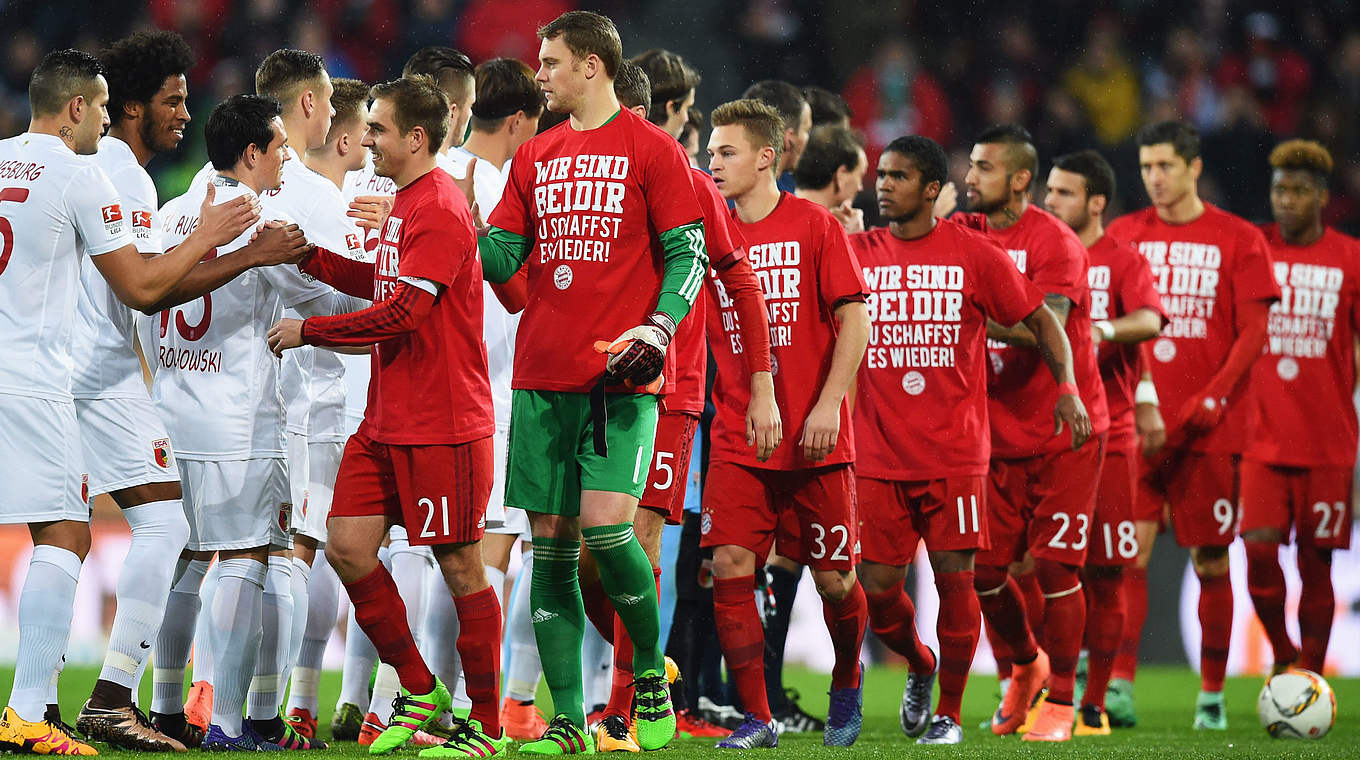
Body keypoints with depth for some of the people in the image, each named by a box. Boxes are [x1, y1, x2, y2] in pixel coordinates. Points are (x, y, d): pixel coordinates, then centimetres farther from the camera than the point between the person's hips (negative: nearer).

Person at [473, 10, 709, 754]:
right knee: (551, 544, 2)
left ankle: (650, 667, 7)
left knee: (606, 525, -18)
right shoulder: (534, 156, 16)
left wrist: (657, 330, -16)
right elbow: (502, 254, 15)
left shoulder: (650, 149, 0)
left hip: (620, 377, -5)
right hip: (541, 378, 5)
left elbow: (690, 253, -2)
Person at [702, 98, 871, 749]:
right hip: (737, 440, 3)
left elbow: (854, 319, -5)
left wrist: (828, 405, -13)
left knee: (833, 577, 4)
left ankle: (846, 680, 33)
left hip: (815, 442, -3)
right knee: (730, 566, -12)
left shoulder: (815, 226, -3)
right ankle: (756, 718, -3)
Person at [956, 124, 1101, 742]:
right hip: (999, 432, 5)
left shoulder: (1055, 243, -13)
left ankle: (1061, 700, 7)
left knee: (1052, 566, -7)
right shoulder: (966, 234, 6)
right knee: (985, 570, 3)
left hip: (1065, 435, -5)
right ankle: (1026, 668, 30)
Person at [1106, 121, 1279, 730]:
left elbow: (1253, 330, -1)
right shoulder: (1122, 235, 10)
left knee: (1211, 561, 4)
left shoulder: (1239, 240, 2)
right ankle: (1119, 685, -12)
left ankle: (1211, 694, 13)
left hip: (1210, 427, -1)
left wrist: (1215, 394, -13)